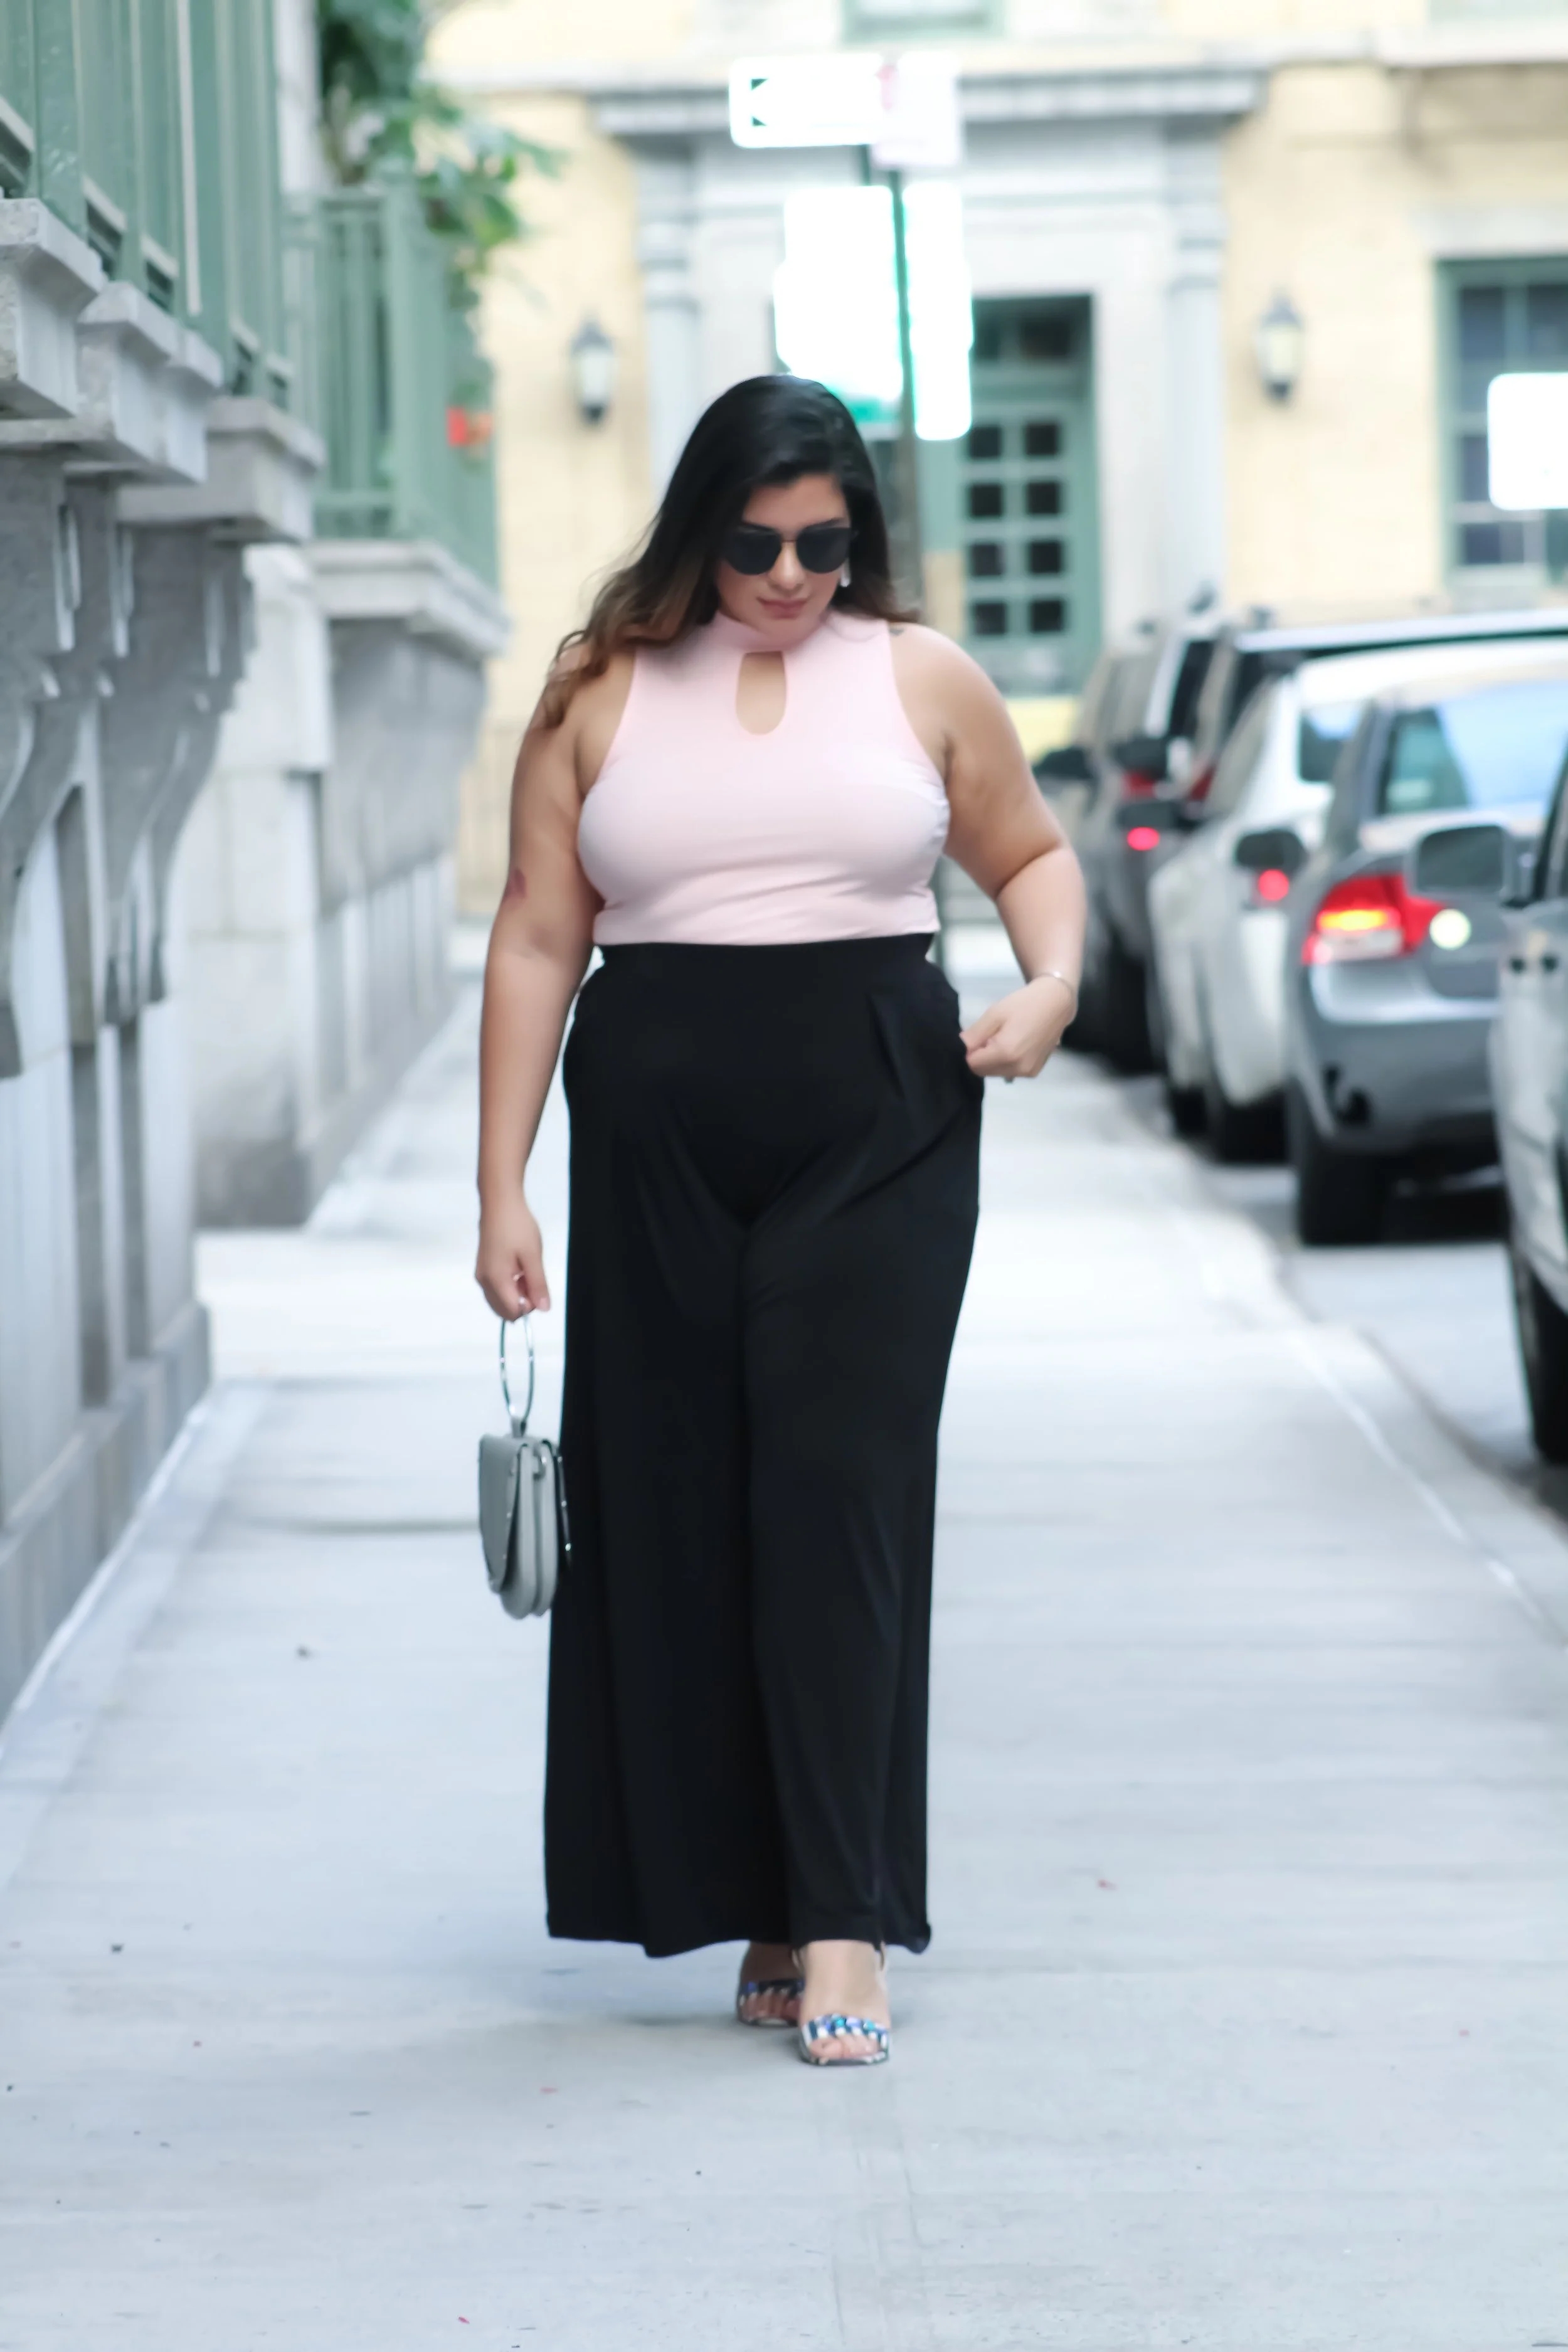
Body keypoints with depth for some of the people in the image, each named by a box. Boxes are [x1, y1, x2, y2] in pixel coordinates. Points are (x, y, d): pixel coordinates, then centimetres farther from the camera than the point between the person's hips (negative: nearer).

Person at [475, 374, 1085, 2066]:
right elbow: (537, 937, 5)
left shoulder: (920, 679, 8)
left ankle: (841, 1918, -11)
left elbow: (1031, 853, 19)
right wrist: (503, 1189, 0)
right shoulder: (601, 694, 6)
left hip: (877, 1128, -1)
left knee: (838, 1498, -10)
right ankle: (760, 1910, 11)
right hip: (657, 1141, 1)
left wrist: (1053, 980, -3)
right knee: (677, 1513, 2)